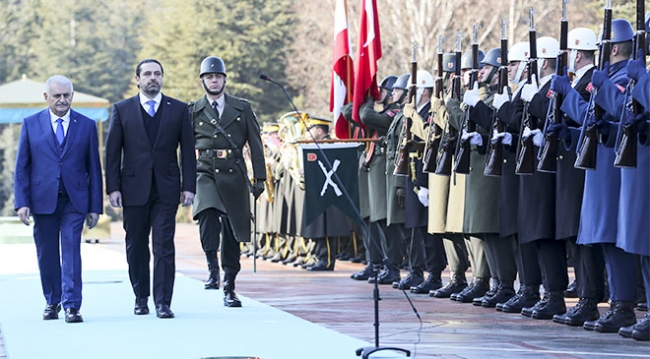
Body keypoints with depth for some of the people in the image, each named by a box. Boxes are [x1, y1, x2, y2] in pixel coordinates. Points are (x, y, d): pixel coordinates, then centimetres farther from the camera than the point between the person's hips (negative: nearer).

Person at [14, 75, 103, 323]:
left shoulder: (86, 125, 6)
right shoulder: (31, 124, 6)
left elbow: (94, 169, 6)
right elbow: (21, 167, 4)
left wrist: (95, 206, 2)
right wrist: (22, 202, -5)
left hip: (74, 200, -1)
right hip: (43, 200, 1)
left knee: (71, 251, -9)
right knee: (47, 254, 8)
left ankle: (71, 305, -9)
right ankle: (52, 302, 22)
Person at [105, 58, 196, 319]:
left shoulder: (179, 110, 7)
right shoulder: (122, 110, 6)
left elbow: (188, 151, 6)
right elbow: (112, 151, 4)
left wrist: (189, 186, -1)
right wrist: (113, 187, -4)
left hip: (166, 189, -1)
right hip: (134, 188, 1)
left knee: (164, 246, -7)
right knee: (136, 247, 7)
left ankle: (163, 302, -5)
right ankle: (141, 298, 20)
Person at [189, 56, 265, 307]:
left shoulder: (242, 109, 9)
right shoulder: (193, 112, 8)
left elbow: (255, 145, 10)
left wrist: (260, 178, 4)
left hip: (234, 176, 1)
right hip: (206, 173, -1)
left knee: (232, 232, 4)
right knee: (208, 211, -31)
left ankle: (229, 289, 12)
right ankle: (212, 267, -25)